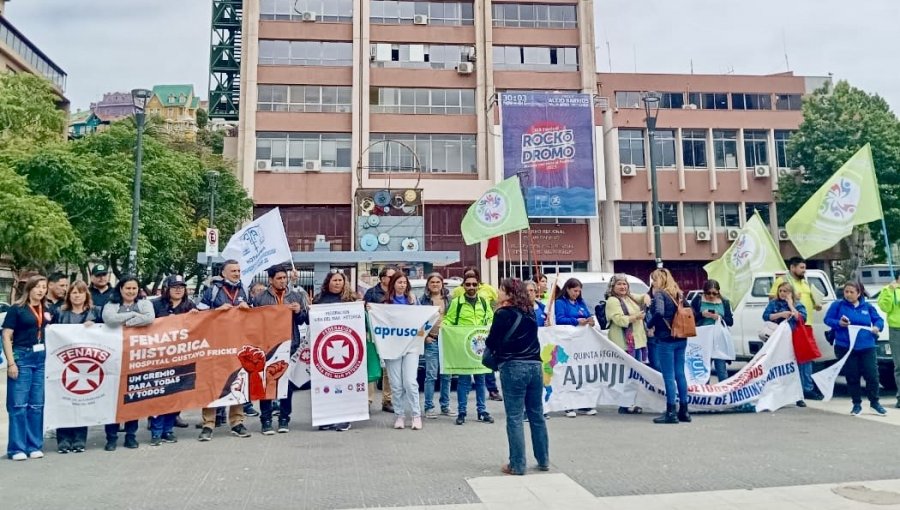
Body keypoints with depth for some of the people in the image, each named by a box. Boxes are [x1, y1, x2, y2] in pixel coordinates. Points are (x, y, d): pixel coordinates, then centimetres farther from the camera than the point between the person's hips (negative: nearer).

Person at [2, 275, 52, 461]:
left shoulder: (48, 310, 12)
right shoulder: (16, 309, -1)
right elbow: (6, 337, -4)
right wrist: (11, 362, -12)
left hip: (43, 359, 4)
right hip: (22, 357, -4)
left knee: (37, 404, 8)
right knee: (18, 404, 0)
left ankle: (35, 445, 15)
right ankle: (17, 447, 7)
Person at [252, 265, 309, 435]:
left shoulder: (296, 296, 9)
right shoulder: (260, 298, 3)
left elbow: (303, 321, 12)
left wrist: (299, 312, -7)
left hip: (290, 345, 2)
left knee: (288, 382, 7)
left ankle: (284, 418, 18)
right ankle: (266, 419, 10)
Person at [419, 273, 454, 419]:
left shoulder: (449, 299, 11)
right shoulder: (423, 300, 5)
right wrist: (424, 336, -8)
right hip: (431, 341, -3)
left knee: (446, 375, 7)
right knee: (431, 375, -4)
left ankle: (445, 406, 17)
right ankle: (429, 407, 4)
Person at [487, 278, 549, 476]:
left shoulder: (503, 314, -8)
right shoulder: (529, 313, 10)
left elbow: (491, 343, -5)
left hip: (513, 367, -6)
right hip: (534, 365, 6)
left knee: (515, 417, 1)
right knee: (537, 415, 14)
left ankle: (517, 465, 5)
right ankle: (543, 460, 23)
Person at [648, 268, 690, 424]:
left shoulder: (659, 293, -10)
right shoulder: (679, 294, 13)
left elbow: (659, 312, -25)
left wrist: (651, 325, -10)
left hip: (666, 340, -7)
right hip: (681, 339, 7)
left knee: (669, 376, -3)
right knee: (680, 374, 12)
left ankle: (671, 413, 1)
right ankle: (684, 411, 16)